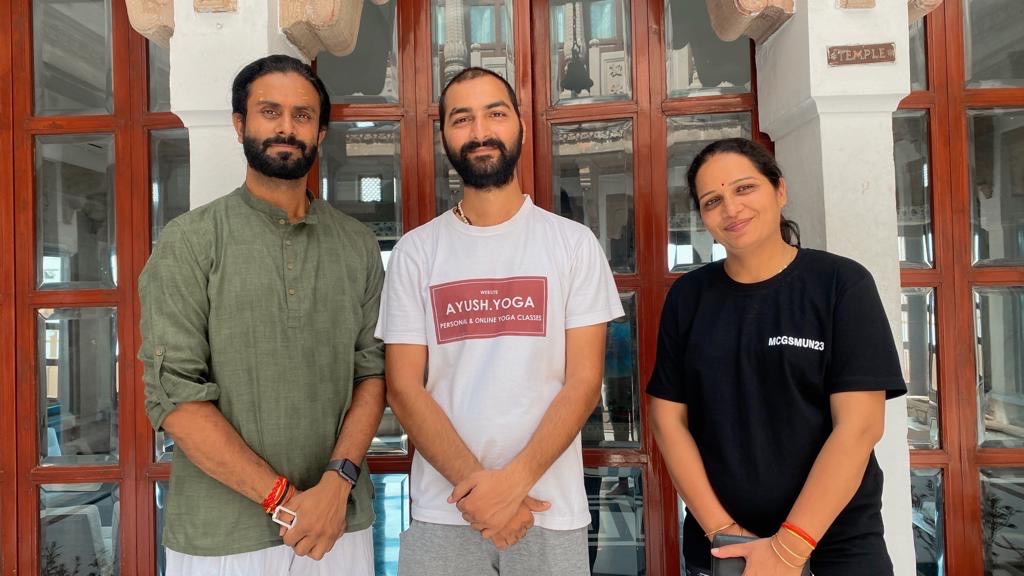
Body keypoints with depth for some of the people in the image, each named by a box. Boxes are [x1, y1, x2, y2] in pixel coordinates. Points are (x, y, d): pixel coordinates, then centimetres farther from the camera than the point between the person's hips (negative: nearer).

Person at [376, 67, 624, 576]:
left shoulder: (574, 244, -1)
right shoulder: (414, 252, 1)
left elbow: (583, 381, -5)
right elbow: (404, 388, -3)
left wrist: (515, 480, -16)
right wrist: (475, 483, -14)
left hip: (551, 513, 0)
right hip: (442, 514, 1)